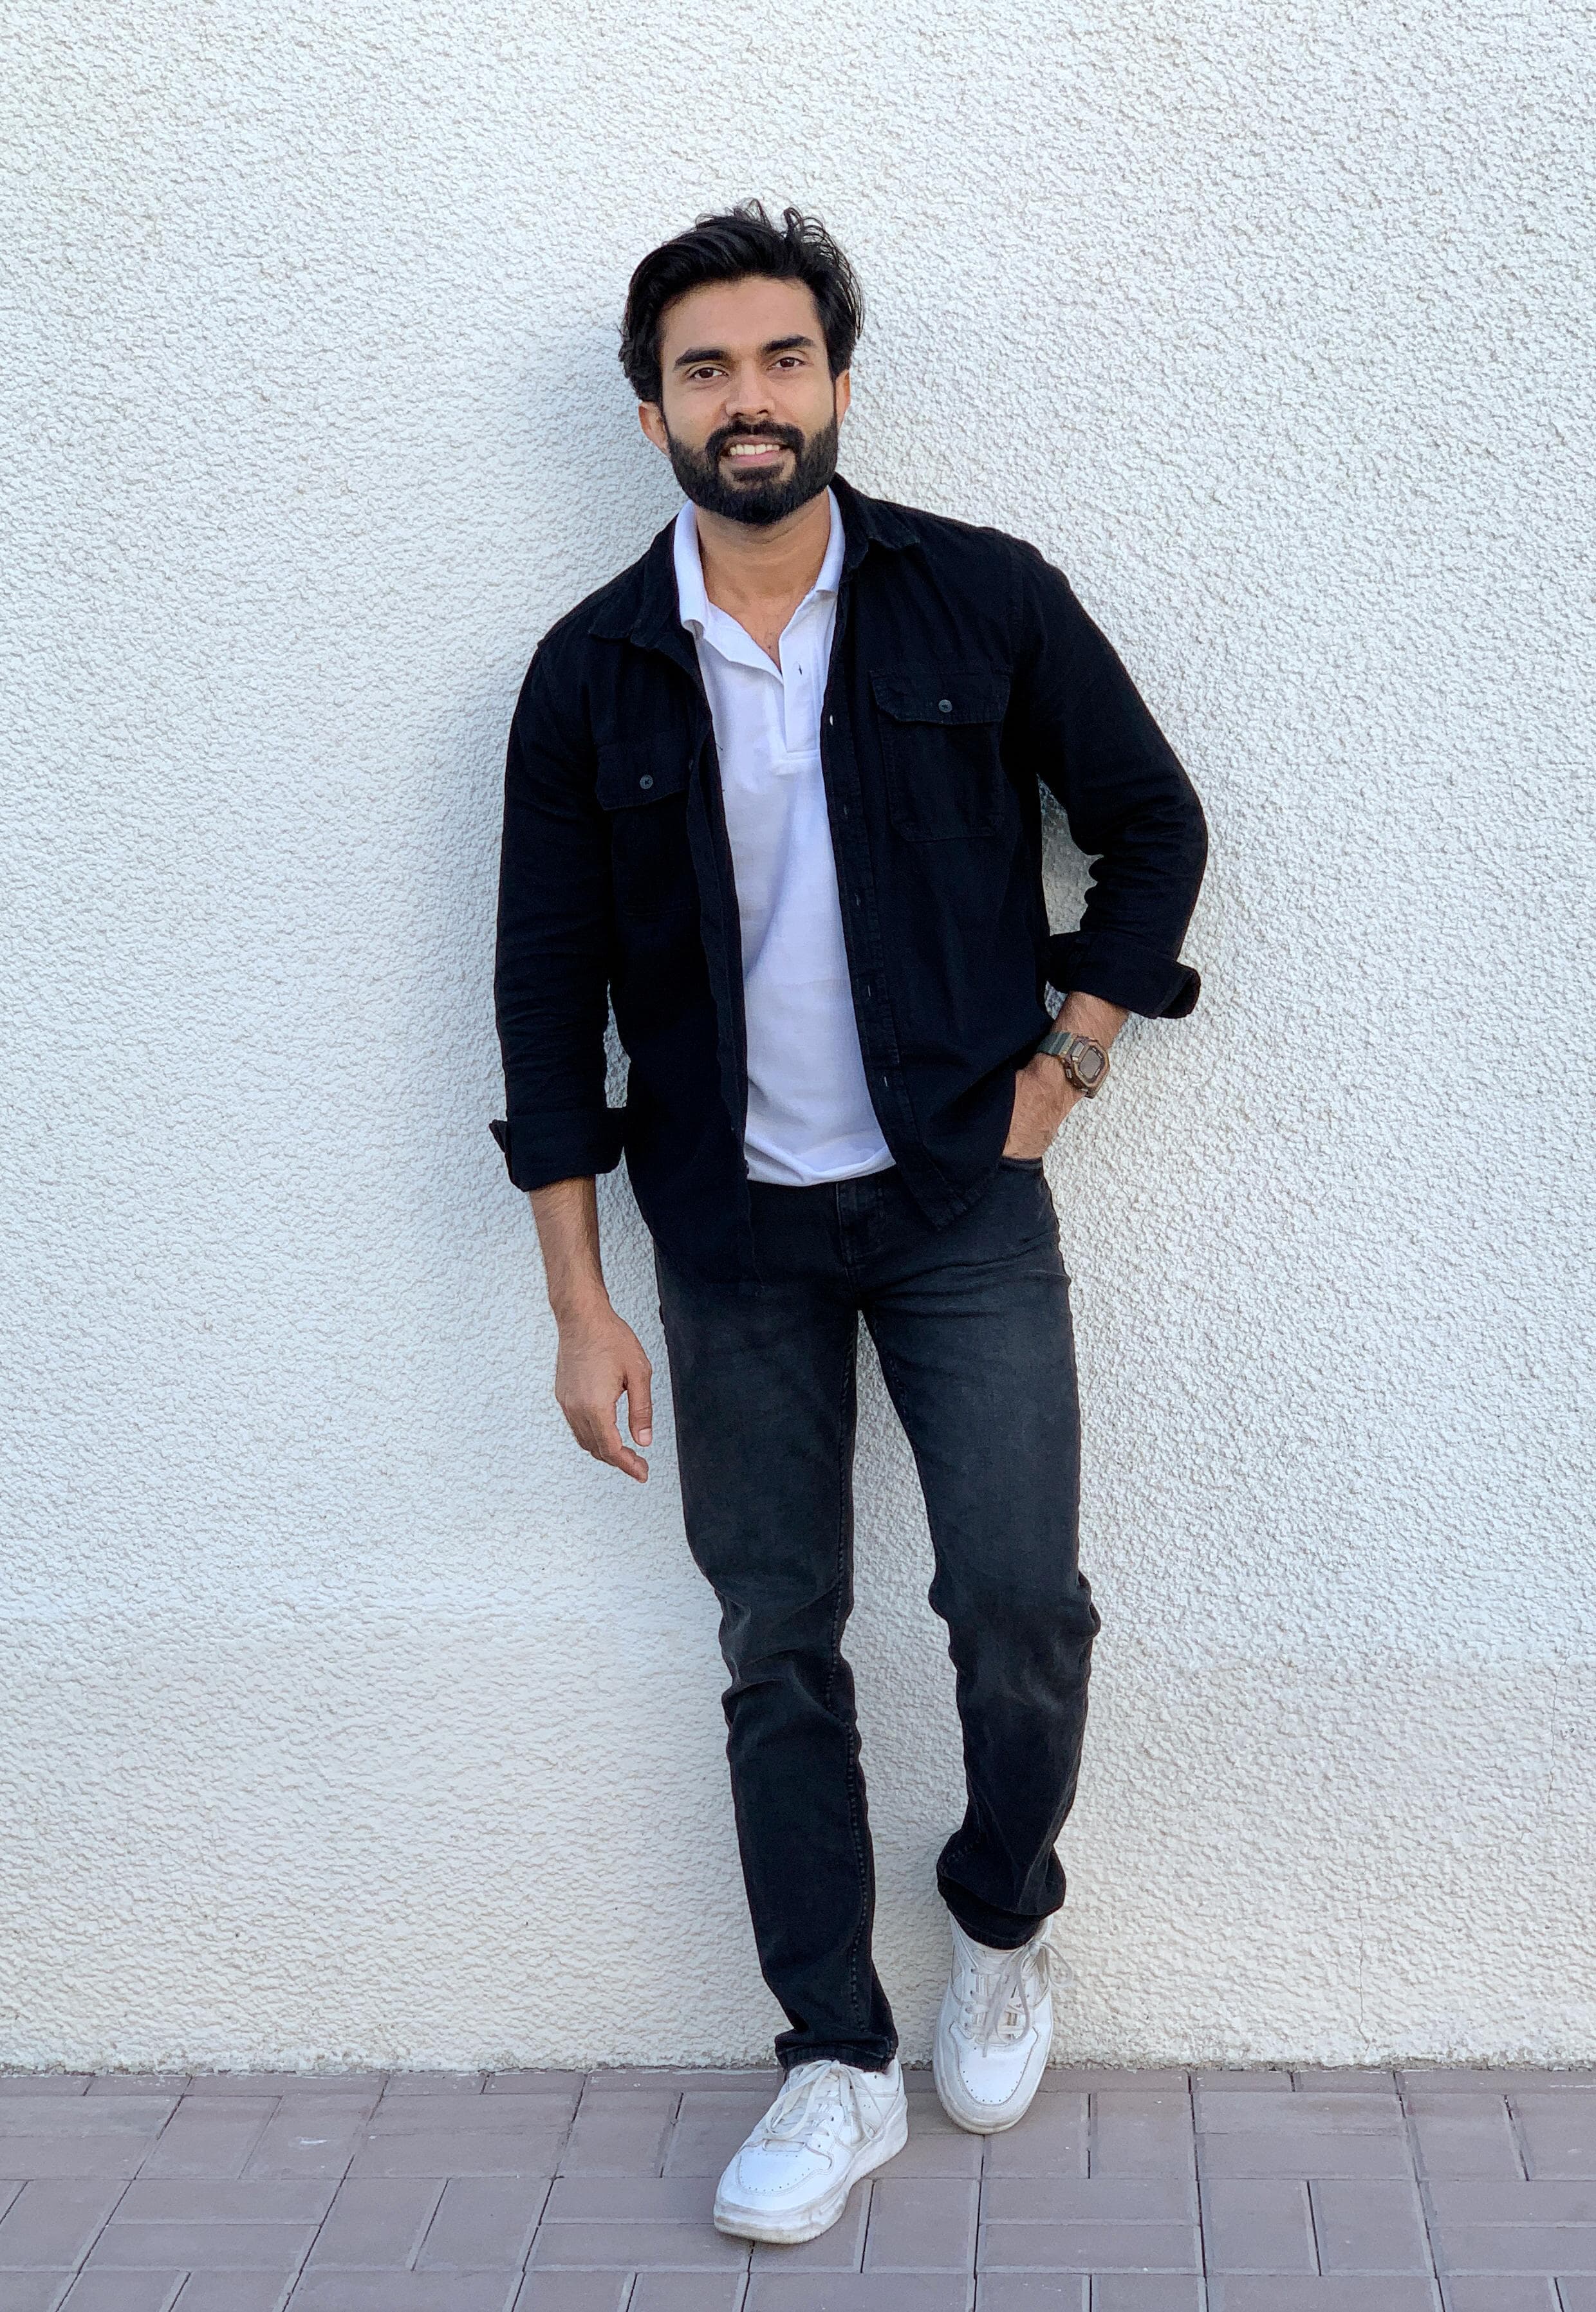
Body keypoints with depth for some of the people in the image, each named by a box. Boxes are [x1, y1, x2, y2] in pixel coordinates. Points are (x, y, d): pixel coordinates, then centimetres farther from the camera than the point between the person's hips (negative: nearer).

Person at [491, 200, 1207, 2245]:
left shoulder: (984, 601, -3)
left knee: (1019, 1603, -6)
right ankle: (839, 2067, 19)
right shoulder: (594, 673, -1)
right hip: (731, 1233, 1)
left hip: (961, 1198, -1)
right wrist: (579, 1303, -2)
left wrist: (1065, 1060, -1)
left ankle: (1003, 1923, 25)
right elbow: (547, 989, 1)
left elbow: (1153, 821, 8)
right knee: (777, 1649, 6)